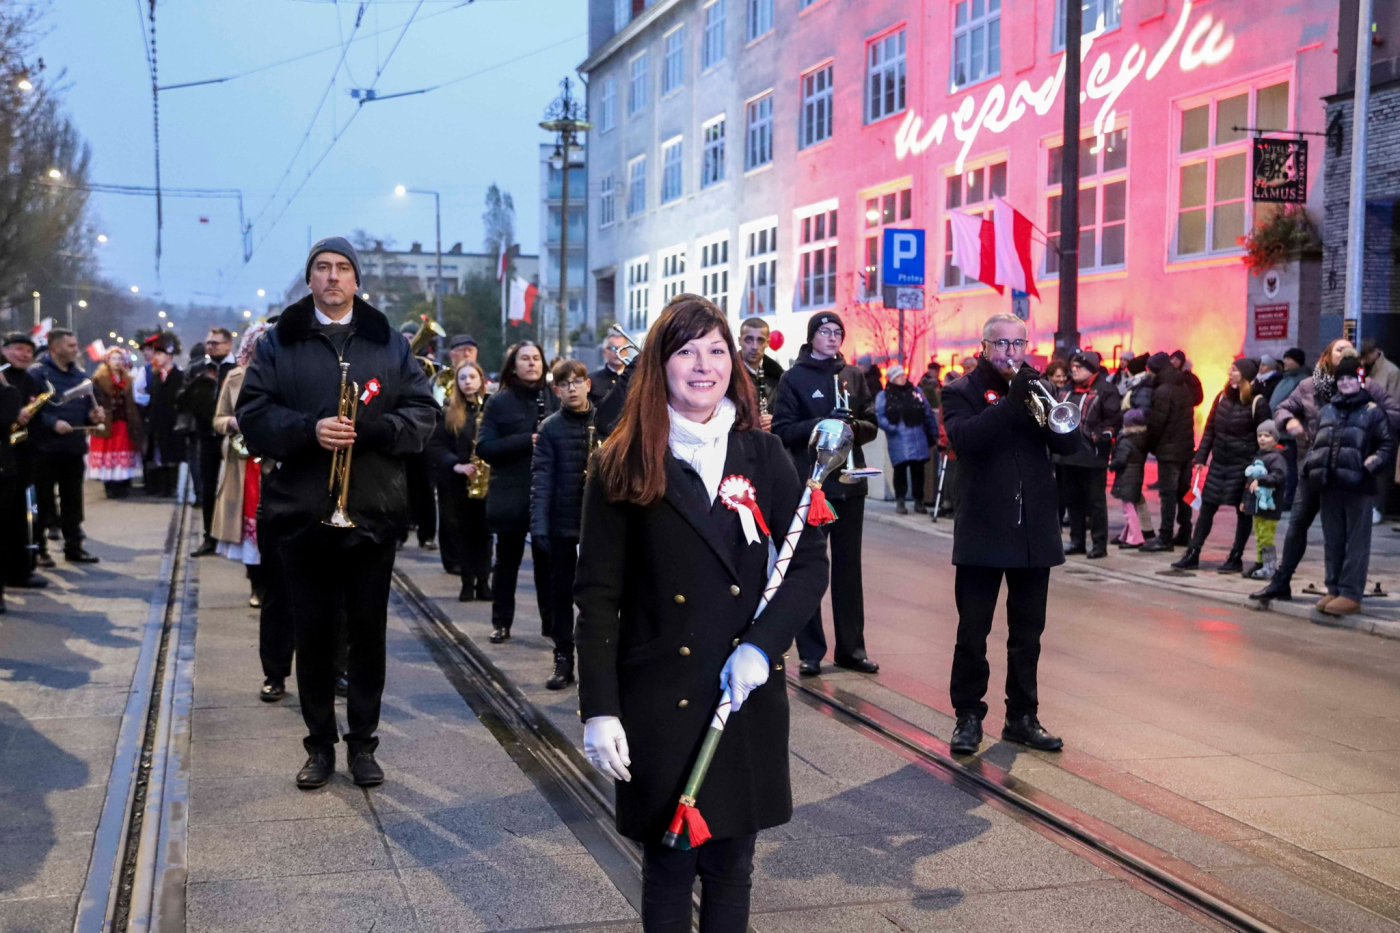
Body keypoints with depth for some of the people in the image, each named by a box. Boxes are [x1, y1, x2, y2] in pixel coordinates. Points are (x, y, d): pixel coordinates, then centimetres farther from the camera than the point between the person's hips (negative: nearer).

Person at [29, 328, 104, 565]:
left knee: (73, 500, 11)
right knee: (42, 500, 1)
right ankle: (39, 549, 8)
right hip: (45, 447, -6)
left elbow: (88, 406, 20)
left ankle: (74, 546, 18)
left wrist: (94, 415, -1)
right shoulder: (37, 373, -8)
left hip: (74, 447, 6)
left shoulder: (80, 375, 13)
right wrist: (52, 422, -24)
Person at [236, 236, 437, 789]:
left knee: (369, 633, 7)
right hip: (302, 514, 0)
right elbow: (252, 414, -2)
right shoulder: (278, 342, 6)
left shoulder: (389, 342, 8)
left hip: (373, 514, 0)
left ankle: (362, 743, 19)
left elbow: (422, 412, 2)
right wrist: (309, 429, -19)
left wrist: (371, 430, -16)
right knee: (312, 634, 7)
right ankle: (320, 745, 19)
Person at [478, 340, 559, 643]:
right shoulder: (500, 402, 0)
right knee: (507, 560, 8)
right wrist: (527, 441, -17)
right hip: (511, 495, -1)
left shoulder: (553, 399, 5)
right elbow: (484, 447, -8)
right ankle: (501, 623, 19)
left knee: (547, 558, 5)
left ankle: (551, 621, 16)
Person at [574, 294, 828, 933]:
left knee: (731, 867, 13)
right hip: (660, 701, -2)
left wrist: (762, 644, -12)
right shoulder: (624, 465, -3)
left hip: (749, 696, 2)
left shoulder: (762, 454, 5)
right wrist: (598, 710, -11)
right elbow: (597, 596, -4)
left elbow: (810, 562, 3)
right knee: (669, 868, 7)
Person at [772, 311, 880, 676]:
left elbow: (872, 425, 9)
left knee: (849, 567, 9)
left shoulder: (853, 375, 10)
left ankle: (851, 647, 17)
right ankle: (810, 652, 8)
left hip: (850, 482, 3)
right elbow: (783, 430, -7)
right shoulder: (794, 378, 0)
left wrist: (855, 425, -13)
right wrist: (821, 423, -20)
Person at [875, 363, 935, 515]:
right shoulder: (884, 395, 3)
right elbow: (880, 416, -5)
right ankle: (900, 501, 5)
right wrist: (890, 428, -20)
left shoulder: (916, 391, 14)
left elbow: (928, 413, 16)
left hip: (918, 437, 3)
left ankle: (919, 500, 13)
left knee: (918, 468, 4)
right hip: (898, 438, -3)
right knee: (900, 468, -4)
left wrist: (934, 432, 12)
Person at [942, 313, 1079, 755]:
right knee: (972, 631, 1)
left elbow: (1067, 444, 0)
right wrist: (1010, 402, -26)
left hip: (1034, 532, 4)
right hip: (982, 532, -4)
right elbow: (963, 438, -20)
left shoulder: (1036, 389, 12)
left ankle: (1022, 716, 19)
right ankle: (968, 716, 12)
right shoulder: (961, 392, 1)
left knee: (1028, 632, 10)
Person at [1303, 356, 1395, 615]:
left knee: (1356, 542, -2)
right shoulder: (1327, 410, 18)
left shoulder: (1372, 410, 0)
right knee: (1332, 542, 10)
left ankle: (1351, 595, -2)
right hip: (1328, 486, 6)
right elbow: (1317, 443, 24)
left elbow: (1388, 443, -1)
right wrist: (1310, 465, 9)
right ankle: (1334, 590, 17)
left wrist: (1373, 463, -15)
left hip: (1358, 486, -6)